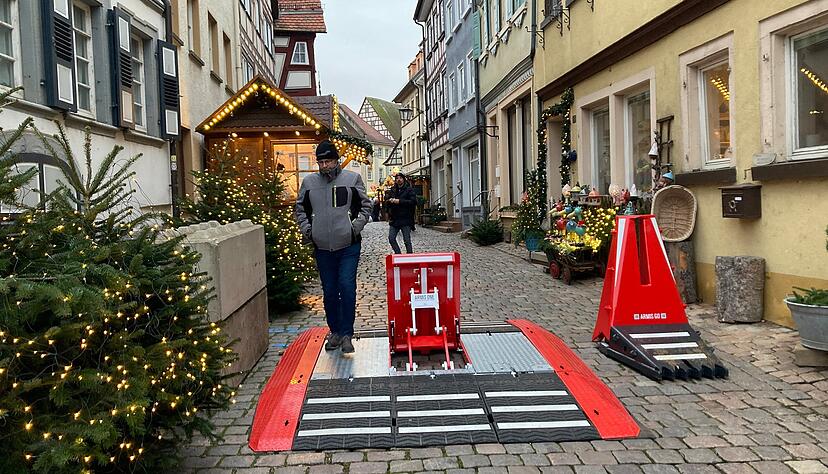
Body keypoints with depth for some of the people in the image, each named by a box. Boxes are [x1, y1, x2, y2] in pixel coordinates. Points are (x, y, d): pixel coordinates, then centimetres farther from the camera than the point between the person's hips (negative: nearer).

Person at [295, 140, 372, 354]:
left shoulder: (352, 179, 1)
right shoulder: (309, 182, 6)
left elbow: (365, 206, 7)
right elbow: (300, 208, 17)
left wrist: (356, 226, -5)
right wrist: (306, 229, 3)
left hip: (349, 246, -2)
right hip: (322, 248, 3)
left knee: (347, 287, -10)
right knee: (329, 292, 10)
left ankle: (347, 334, 1)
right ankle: (335, 332, 25)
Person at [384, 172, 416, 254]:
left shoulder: (409, 189, -1)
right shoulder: (392, 190, 13)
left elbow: (413, 201, -12)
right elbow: (386, 200, 15)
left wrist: (399, 201, -16)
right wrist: (390, 200, -9)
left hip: (405, 219, -5)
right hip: (394, 219, 5)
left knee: (407, 240, -1)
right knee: (391, 238, 3)